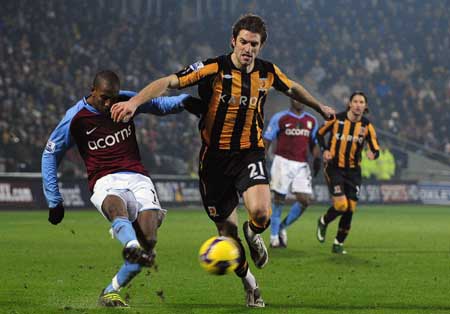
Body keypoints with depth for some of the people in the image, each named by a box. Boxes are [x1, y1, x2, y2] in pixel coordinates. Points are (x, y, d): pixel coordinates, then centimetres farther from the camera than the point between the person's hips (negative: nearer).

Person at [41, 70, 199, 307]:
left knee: (148, 240, -18)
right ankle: (132, 247, -73)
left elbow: (158, 105, 24)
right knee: (117, 205, -41)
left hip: (137, 178, 3)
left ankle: (112, 291, -1)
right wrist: (54, 201, 8)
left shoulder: (128, 102, 7)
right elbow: (50, 154, 9)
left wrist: (184, 101, 1)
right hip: (105, 182, -3)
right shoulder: (75, 118, 0)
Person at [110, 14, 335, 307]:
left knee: (260, 212, -27)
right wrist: (134, 101, -37)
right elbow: (169, 82, -22)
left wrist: (320, 107, 36)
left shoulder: (268, 72, -1)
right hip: (215, 157, -1)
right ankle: (249, 284, 30)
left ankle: (254, 234, 12)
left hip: (250, 153, 1)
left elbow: (293, 88, 22)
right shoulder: (213, 69, -13)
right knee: (227, 233, 3)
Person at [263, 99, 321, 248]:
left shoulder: (311, 121, 13)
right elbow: (267, 140, 1)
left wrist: (317, 158, 4)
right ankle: (274, 237, 5)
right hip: (283, 162, -4)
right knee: (279, 199, -4)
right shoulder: (280, 118, -1)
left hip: (302, 165, 4)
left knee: (305, 200, -6)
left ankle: (282, 227, 15)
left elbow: (314, 143, 21)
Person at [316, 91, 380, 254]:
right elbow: (320, 133, 8)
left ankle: (338, 244, 17)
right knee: (341, 204, -17)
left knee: (349, 210, 0)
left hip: (353, 171, 3)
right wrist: (325, 150, -7)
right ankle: (323, 222, 16)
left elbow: (376, 149, -5)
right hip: (334, 167, -3)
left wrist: (373, 154, -28)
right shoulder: (336, 119, -8)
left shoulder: (367, 126, -3)